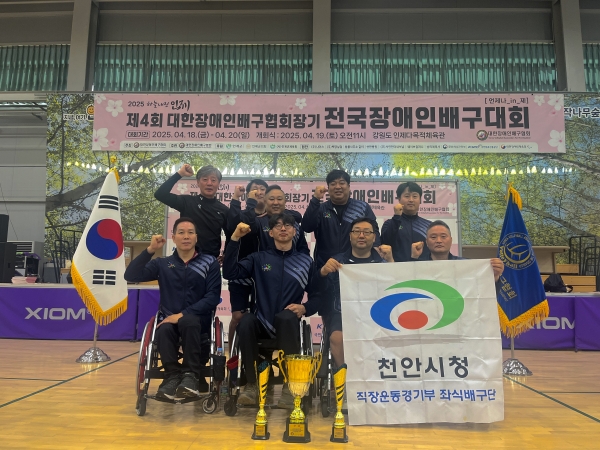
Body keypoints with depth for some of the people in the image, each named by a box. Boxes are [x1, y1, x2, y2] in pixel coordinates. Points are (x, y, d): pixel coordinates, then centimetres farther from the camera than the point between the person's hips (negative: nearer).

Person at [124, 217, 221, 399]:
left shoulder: (210, 263, 3)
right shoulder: (162, 264, 9)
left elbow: (212, 297, -7)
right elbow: (131, 276, -2)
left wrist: (183, 314, -17)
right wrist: (150, 250, -12)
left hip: (198, 320, -1)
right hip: (168, 319, 2)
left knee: (188, 321, -35)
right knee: (164, 330, -32)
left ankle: (191, 374, -26)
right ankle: (173, 376, -20)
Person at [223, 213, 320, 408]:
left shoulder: (306, 261, 10)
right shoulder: (259, 258, 9)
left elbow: (316, 296, 8)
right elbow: (229, 273, -5)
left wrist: (304, 308, -13)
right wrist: (235, 238, -11)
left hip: (288, 326, -1)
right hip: (262, 325, 1)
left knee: (285, 316, -35)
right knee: (246, 320, -32)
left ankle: (289, 386, -25)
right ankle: (251, 384, -18)